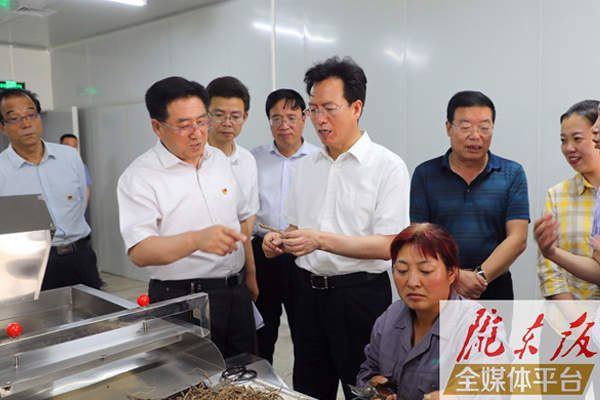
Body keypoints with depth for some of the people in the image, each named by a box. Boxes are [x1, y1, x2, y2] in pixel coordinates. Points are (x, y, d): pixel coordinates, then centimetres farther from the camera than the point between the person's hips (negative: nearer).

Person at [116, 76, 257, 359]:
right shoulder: (138, 177, -11)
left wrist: (250, 273, 16)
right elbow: (139, 252, -23)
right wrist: (197, 239, -37)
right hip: (181, 301, -5)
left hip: (236, 293, 6)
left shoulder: (219, 159, 8)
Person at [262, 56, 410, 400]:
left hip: (362, 295, -5)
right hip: (311, 291, 6)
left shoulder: (387, 166, -10)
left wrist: (321, 240, -24)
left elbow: (388, 246, -16)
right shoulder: (307, 166, 10)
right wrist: (279, 241, -3)